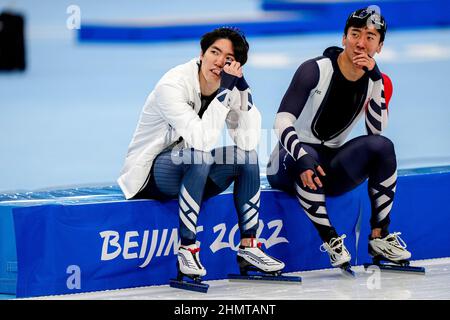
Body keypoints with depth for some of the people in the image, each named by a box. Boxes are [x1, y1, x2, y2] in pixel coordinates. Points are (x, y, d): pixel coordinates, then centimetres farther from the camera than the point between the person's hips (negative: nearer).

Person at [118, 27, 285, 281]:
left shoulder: (230, 88, -4)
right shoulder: (173, 85, -24)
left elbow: (248, 142, -15)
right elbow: (202, 141, -35)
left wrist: (244, 89, -21)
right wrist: (224, 90, -34)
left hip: (191, 173, 7)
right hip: (148, 174, -7)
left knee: (247, 155, -14)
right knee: (201, 156, -34)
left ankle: (248, 246, -8)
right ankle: (187, 249, -27)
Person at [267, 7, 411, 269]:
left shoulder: (378, 82, 0)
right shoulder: (316, 70, -14)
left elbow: (377, 131, -16)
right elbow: (282, 121, -23)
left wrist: (376, 79, -22)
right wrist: (302, 159, -40)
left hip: (331, 167, 4)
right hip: (290, 166, -4)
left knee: (383, 146, -22)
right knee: (308, 156, -39)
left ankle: (379, 237, -17)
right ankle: (331, 239, -28)